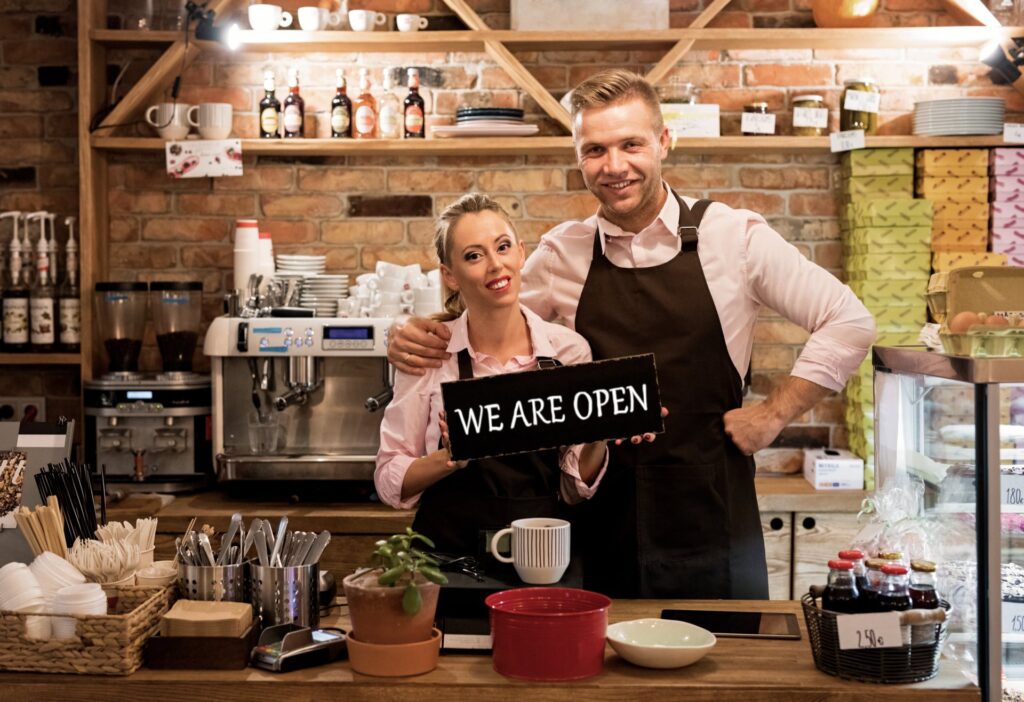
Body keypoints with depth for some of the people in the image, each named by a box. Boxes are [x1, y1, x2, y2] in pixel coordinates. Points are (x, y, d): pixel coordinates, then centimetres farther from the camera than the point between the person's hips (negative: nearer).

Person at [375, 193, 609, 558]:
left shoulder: (569, 349, 2)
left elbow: (575, 489, 9)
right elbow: (390, 481, 2)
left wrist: (598, 437, -9)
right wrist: (451, 458, -15)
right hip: (450, 552, -1)